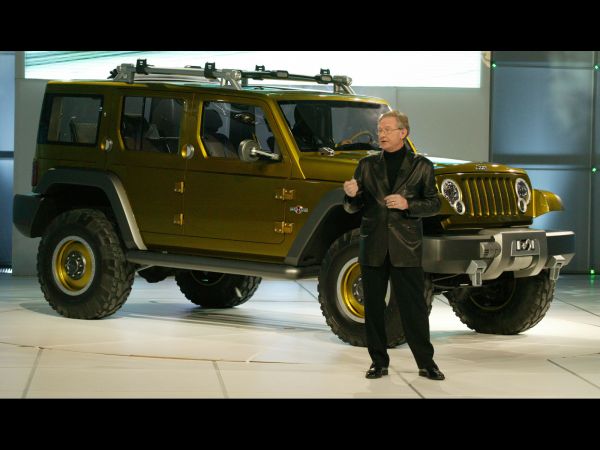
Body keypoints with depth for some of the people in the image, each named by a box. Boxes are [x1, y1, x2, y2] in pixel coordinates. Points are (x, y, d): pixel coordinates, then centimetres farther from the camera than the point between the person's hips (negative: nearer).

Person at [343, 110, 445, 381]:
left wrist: (407, 204, -16)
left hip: (406, 247, -3)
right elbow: (353, 208, 9)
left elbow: (433, 204, 1)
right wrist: (352, 195, -14)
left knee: (414, 307, -3)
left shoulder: (421, 166, 4)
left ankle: (426, 363, 4)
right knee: (373, 307, 5)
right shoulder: (367, 165, 10)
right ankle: (379, 362, 14)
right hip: (373, 247, 3)